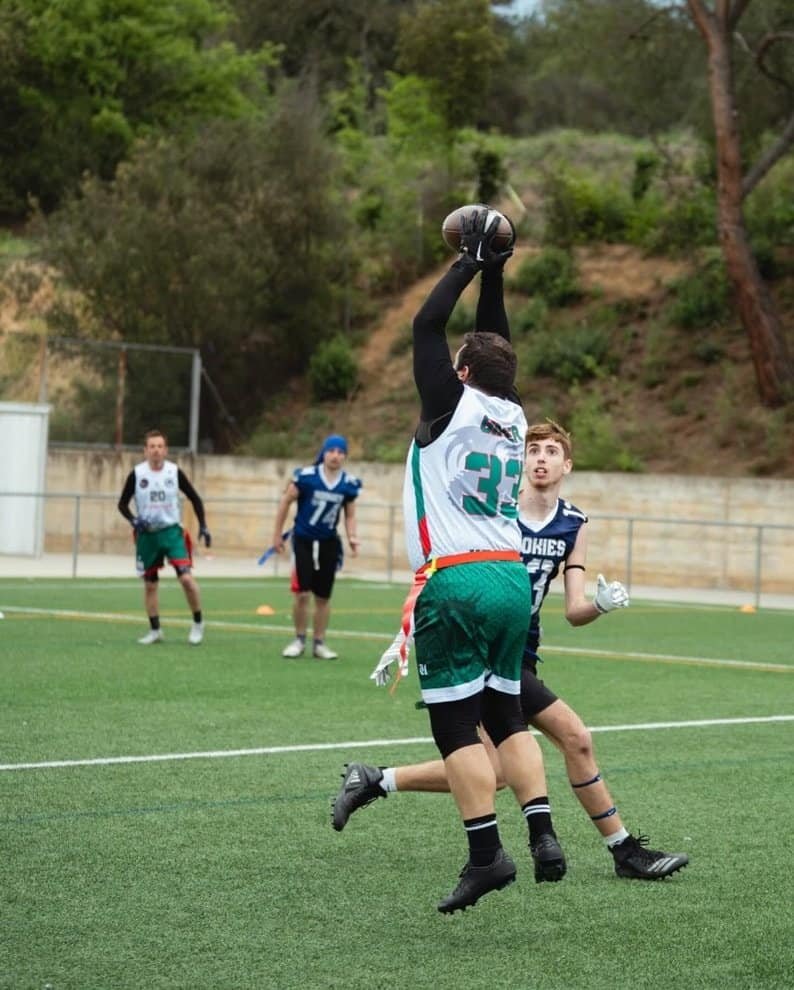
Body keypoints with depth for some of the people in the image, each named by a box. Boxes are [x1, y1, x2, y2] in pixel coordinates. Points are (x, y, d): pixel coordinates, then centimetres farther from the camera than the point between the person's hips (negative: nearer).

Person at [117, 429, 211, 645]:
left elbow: (194, 498, 6)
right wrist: (133, 520, -17)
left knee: (186, 577, -15)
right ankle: (155, 630, 20)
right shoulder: (137, 474, -5)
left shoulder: (174, 472, -4)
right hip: (147, 534, 1)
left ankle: (198, 623, 3)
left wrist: (203, 526, -1)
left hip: (171, 531, -1)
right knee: (149, 584, 7)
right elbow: (122, 504, 2)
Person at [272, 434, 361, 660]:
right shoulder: (306, 476, -16)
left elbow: (350, 515, 7)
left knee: (323, 597, 7)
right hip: (303, 540, -3)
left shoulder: (349, 484, -5)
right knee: (302, 593, -9)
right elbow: (286, 502, -4)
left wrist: (352, 538, -10)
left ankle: (319, 644, 19)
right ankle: (299, 640, 9)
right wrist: (277, 534, -1)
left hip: (328, 543, 3)